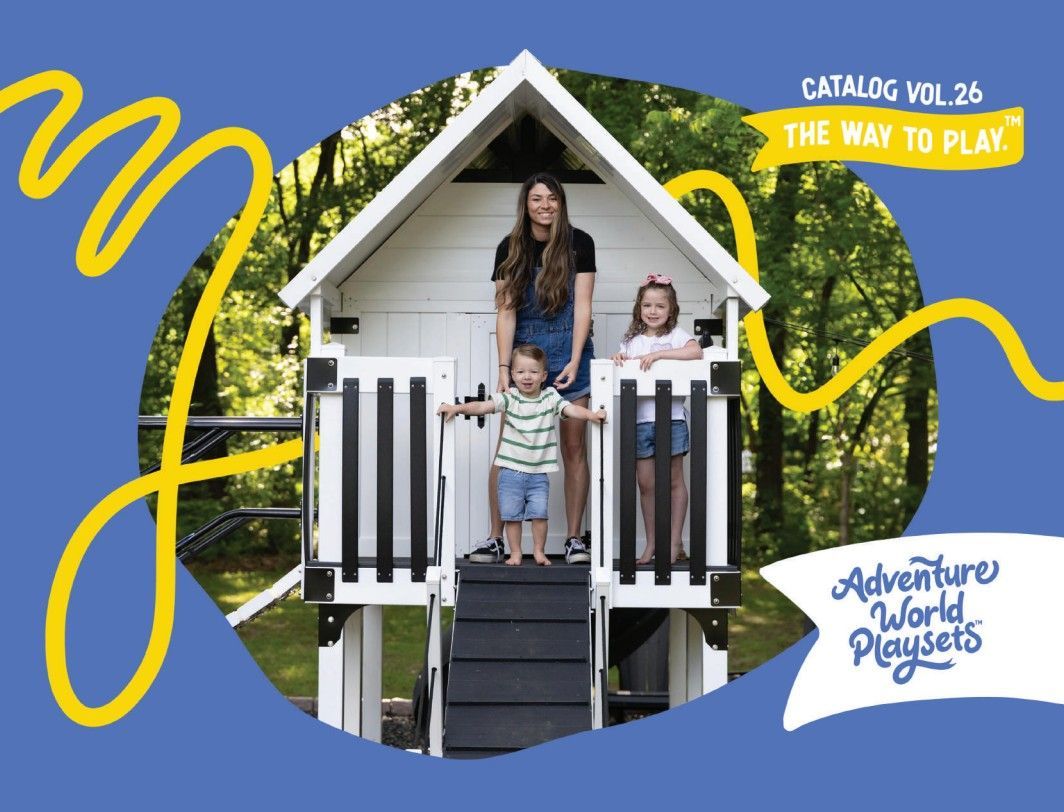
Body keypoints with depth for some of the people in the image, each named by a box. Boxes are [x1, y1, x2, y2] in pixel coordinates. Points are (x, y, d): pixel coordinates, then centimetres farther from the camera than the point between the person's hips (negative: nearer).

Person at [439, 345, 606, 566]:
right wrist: (457, 408, -25)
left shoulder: (550, 397, 1)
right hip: (511, 470, 0)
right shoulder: (509, 397, -2)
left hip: (538, 472, 0)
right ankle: (515, 553, 16)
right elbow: (484, 406, -11)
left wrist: (592, 414, -29)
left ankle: (539, 551, 13)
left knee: (539, 512, -6)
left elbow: (571, 409, -10)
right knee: (511, 514, 3)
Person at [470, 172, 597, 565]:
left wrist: (574, 362, -14)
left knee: (573, 447, 1)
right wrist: (504, 368, -12)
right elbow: (506, 312, -3)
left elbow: (582, 306, -5)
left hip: (569, 352, -1)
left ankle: (574, 538, 7)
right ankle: (495, 538, 2)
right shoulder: (510, 249, 2)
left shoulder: (579, 244, -1)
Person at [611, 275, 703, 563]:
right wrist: (619, 359, -9)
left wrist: (657, 354, -20)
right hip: (640, 419, 4)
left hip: (671, 417, -3)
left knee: (674, 479, 3)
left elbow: (695, 351, -17)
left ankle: (675, 540, 10)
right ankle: (651, 542, 12)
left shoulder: (676, 335, 1)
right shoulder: (631, 340, 14)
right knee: (645, 483, 5)